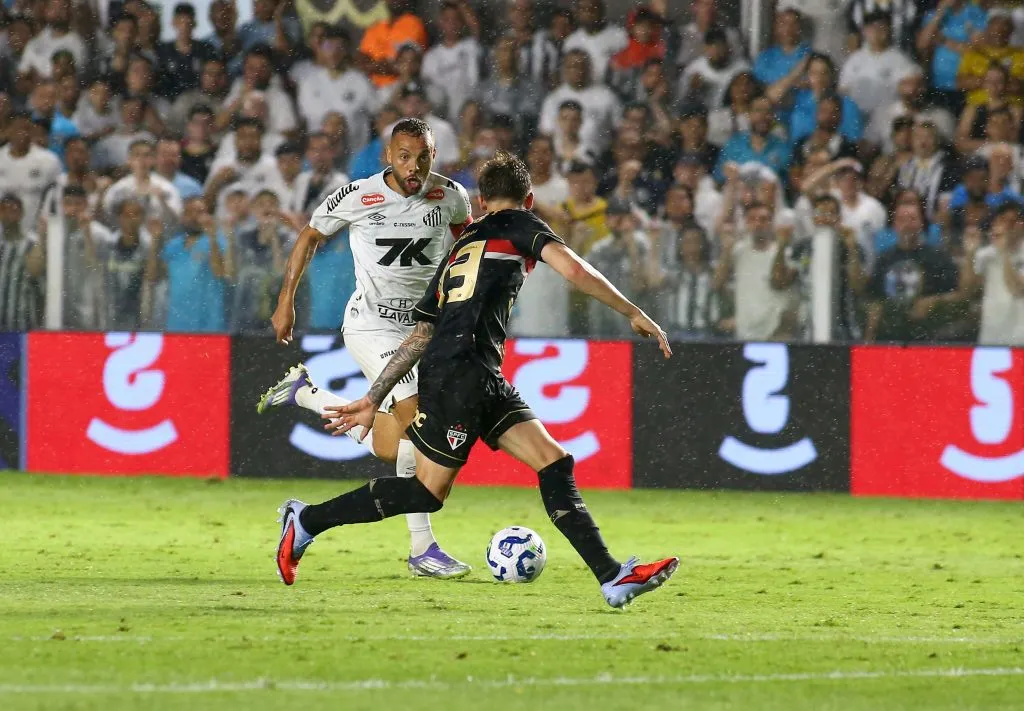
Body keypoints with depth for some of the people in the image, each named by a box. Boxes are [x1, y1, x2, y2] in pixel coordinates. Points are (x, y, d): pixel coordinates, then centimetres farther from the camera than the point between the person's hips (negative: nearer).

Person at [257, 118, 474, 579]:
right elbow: (310, 237, 3)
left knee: (386, 450, 7)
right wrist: (286, 302, 4)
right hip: (371, 325, -5)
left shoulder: (450, 197, -6)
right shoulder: (356, 198, -14)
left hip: (422, 326, 5)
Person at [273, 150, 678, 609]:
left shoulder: (459, 250, 26)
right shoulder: (517, 226, 6)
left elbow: (420, 335, 24)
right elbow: (572, 268, -10)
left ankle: (613, 577, -10)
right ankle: (307, 521, 11)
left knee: (555, 463, 0)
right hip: (463, 375, -8)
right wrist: (632, 313, -4)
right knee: (427, 492, 0)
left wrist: (373, 399, 24)